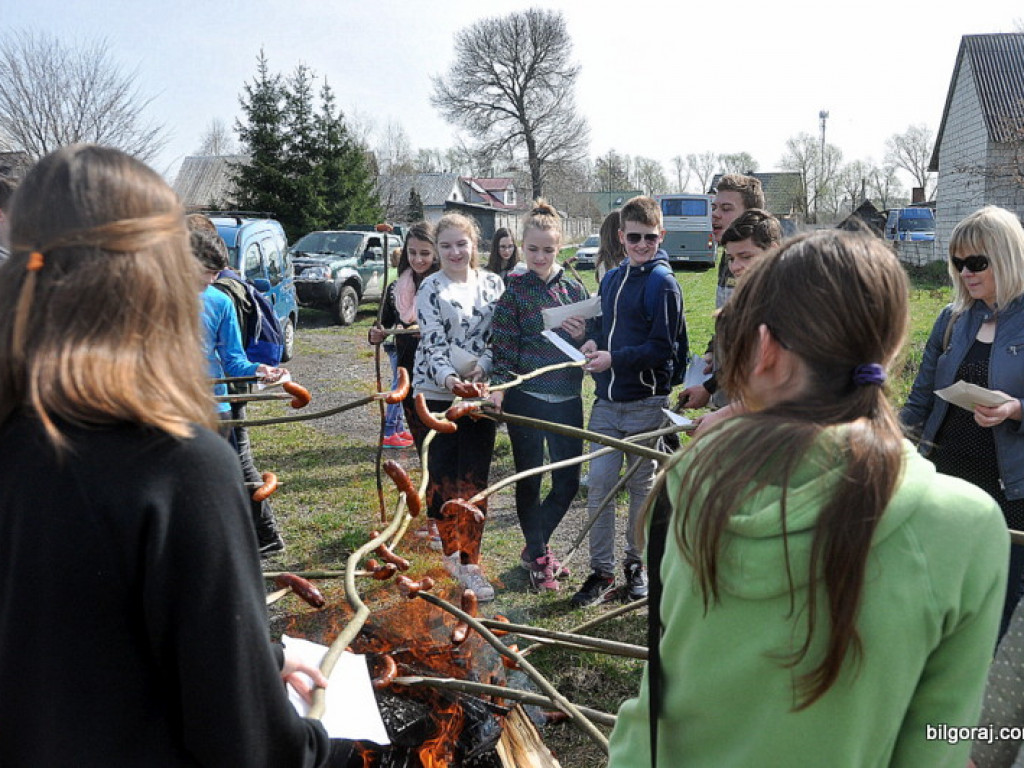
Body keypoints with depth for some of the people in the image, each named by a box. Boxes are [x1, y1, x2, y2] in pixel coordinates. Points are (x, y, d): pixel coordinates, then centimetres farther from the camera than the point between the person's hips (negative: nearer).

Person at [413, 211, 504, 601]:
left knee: (474, 479, 3)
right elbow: (433, 341, -12)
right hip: (437, 393, -2)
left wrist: (484, 366, -14)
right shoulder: (431, 288, -3)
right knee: (442, 475, 5)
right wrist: (448, 376, -30)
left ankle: (469, 563, 13)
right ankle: (450, 550, 24)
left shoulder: (492, 284, 7)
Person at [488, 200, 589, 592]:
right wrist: (498, 386, -19)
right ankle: (538, 555, 27)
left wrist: (582, 335, -11)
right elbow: (503, 345, -6)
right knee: (529, 481, 6)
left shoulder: (574, 288, 5)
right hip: (525, 398, -3)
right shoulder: (513, 291, -3)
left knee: (568, 481, 7)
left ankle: (535, 545, 31)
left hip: (567, 397, 3)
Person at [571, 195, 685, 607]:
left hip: (645, 402, -5)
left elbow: (661, 348, -14)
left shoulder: (662, 282, -9)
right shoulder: (611, 278, 10)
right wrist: (592, 342, 0)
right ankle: (602, 571, 14)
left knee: (641, 485, 10)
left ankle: (636, 563, 27)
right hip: (606, 400, 5)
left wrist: (614, 359, -19)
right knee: (598, 485, 3)